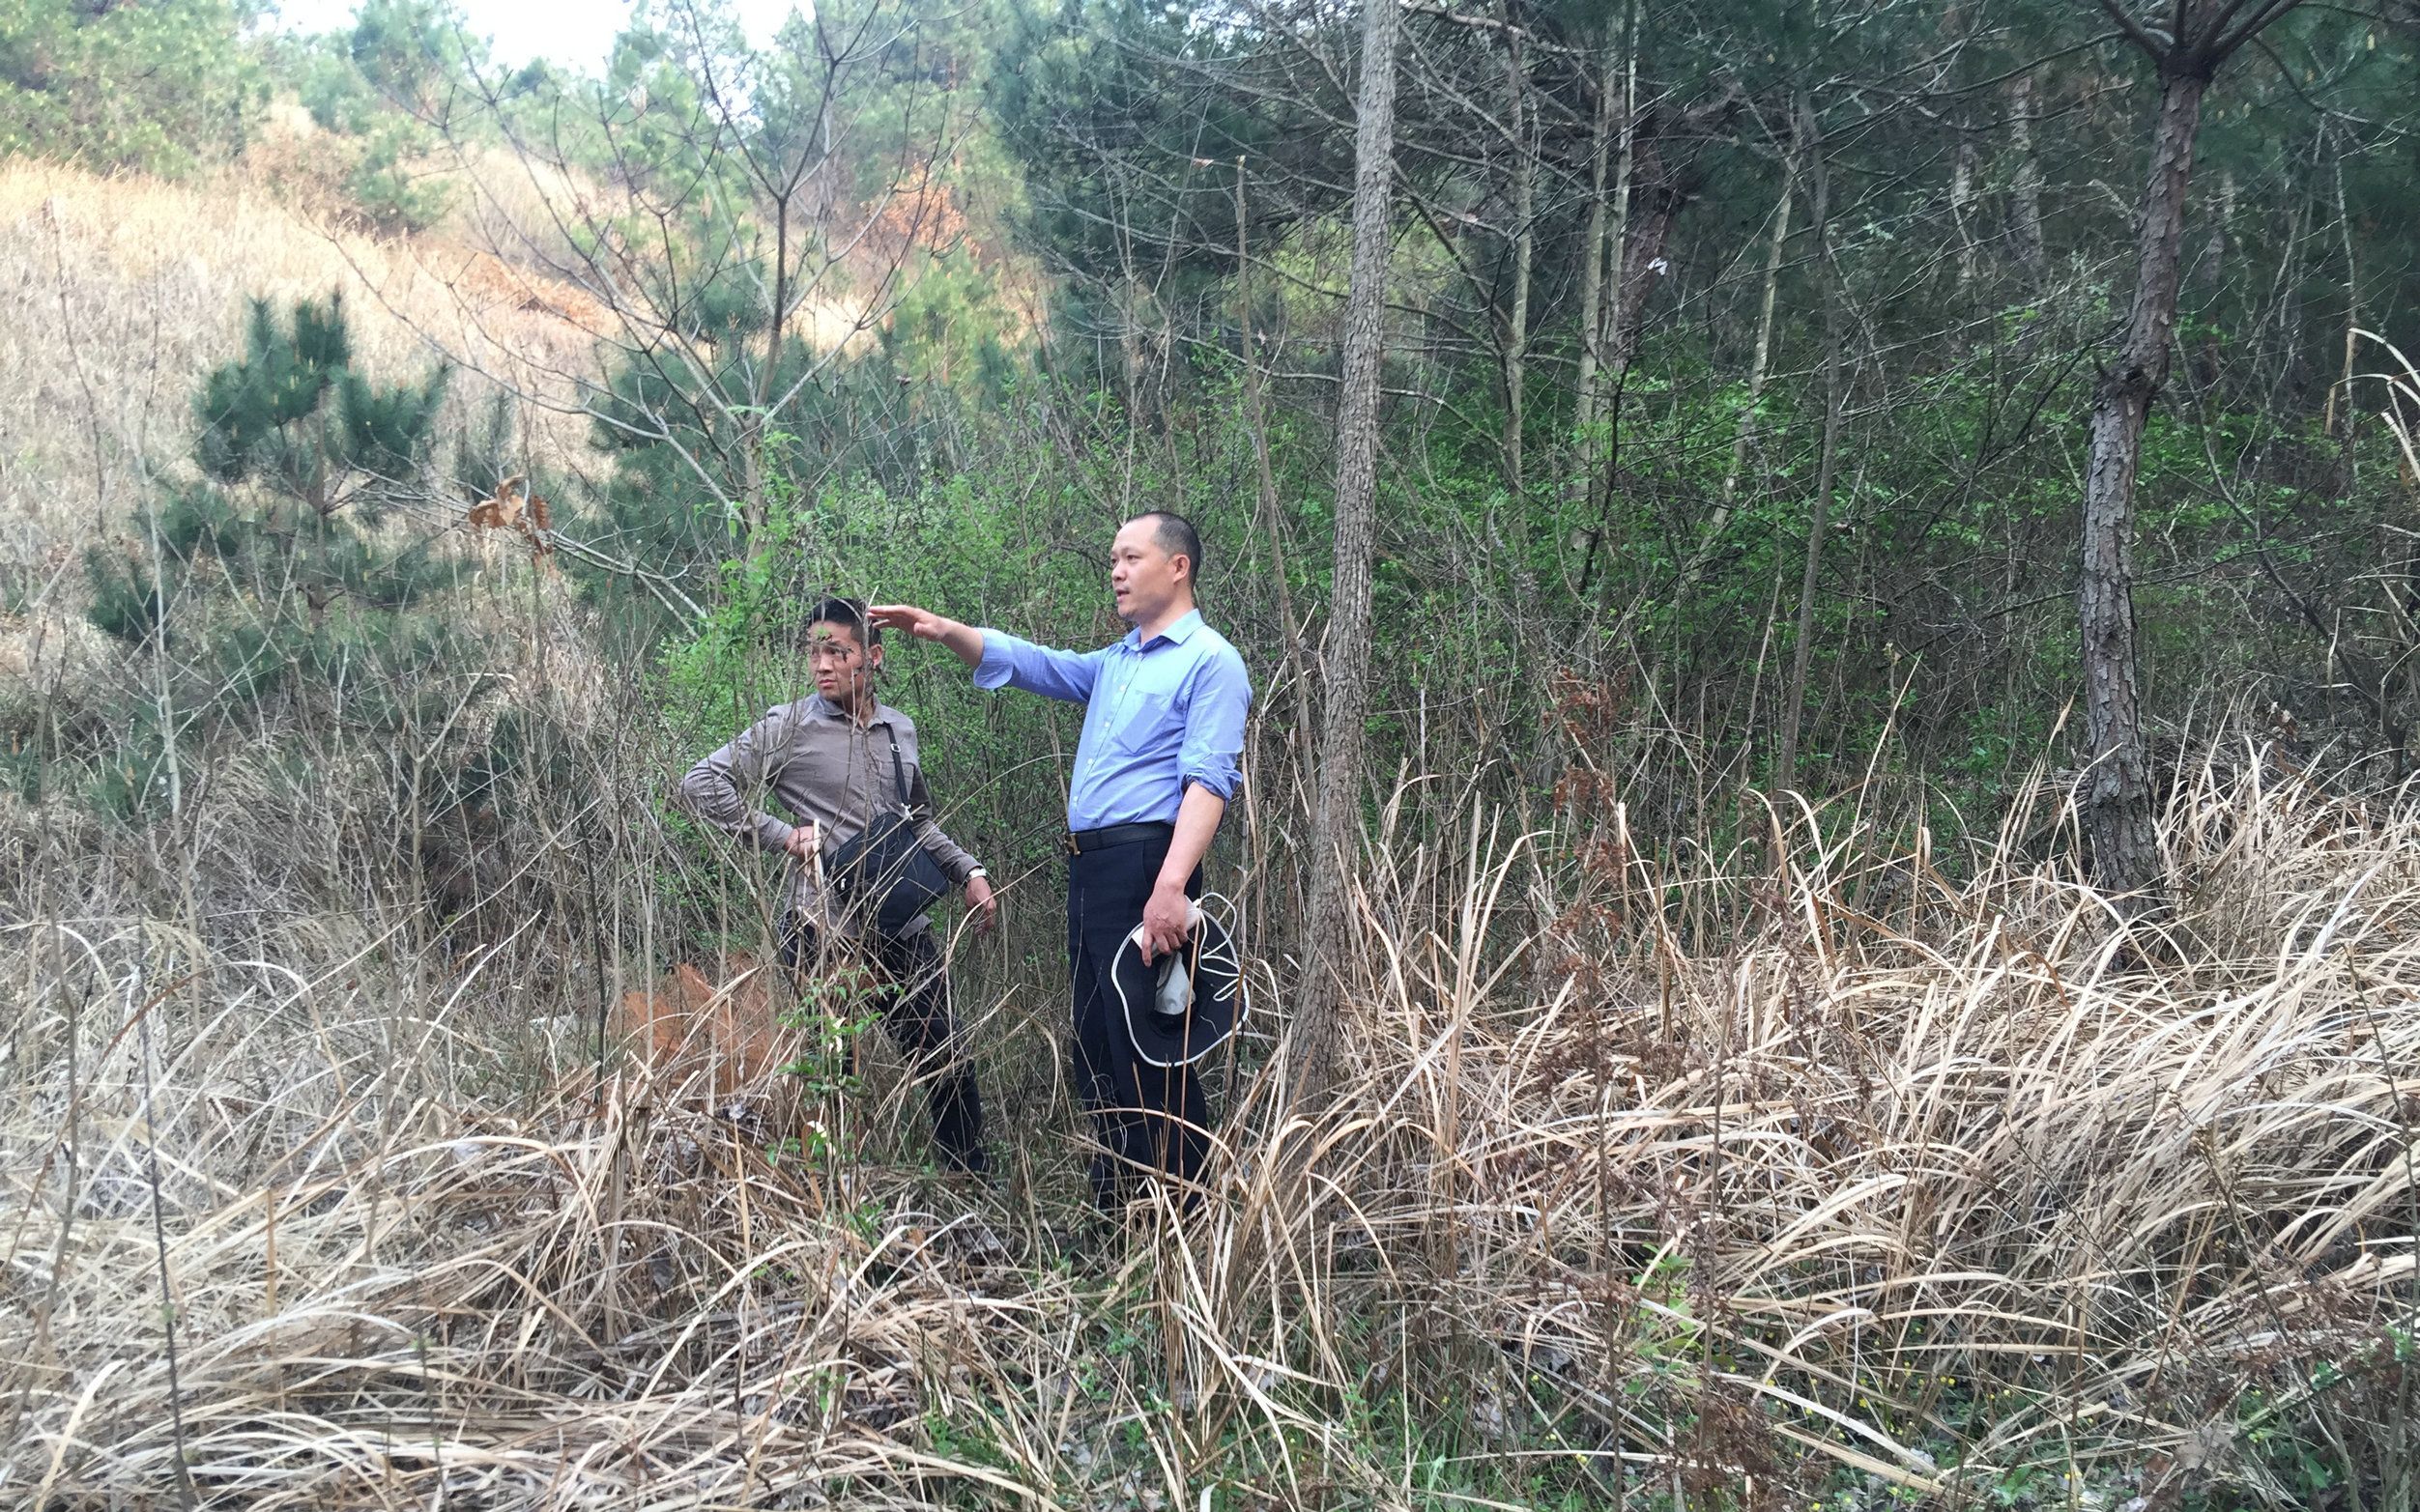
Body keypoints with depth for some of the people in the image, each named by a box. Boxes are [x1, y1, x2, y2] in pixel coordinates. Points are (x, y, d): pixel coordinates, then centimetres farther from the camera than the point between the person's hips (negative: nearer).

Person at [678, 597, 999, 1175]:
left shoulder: (900, 730, 12)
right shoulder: (790, 727, -4)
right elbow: (700, 785, -8)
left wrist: (969, 872, 15)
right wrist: (780, 835, -12)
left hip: (903, 927, 5)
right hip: (825, 931, -5)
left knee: (946, 1062, 9)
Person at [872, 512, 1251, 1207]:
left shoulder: (1210, 662, -6)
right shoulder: (1114, 663, 22)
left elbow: (1208, 781, -17)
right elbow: (1028, 662, 23)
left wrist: (1171, 886, -28)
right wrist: (945, 630, 6)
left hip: (1145, 868, -9)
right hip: (1090, 867, 9)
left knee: (1148, 1051, -10)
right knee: (1096, 1046, 13)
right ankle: (1111, 1211, 21)